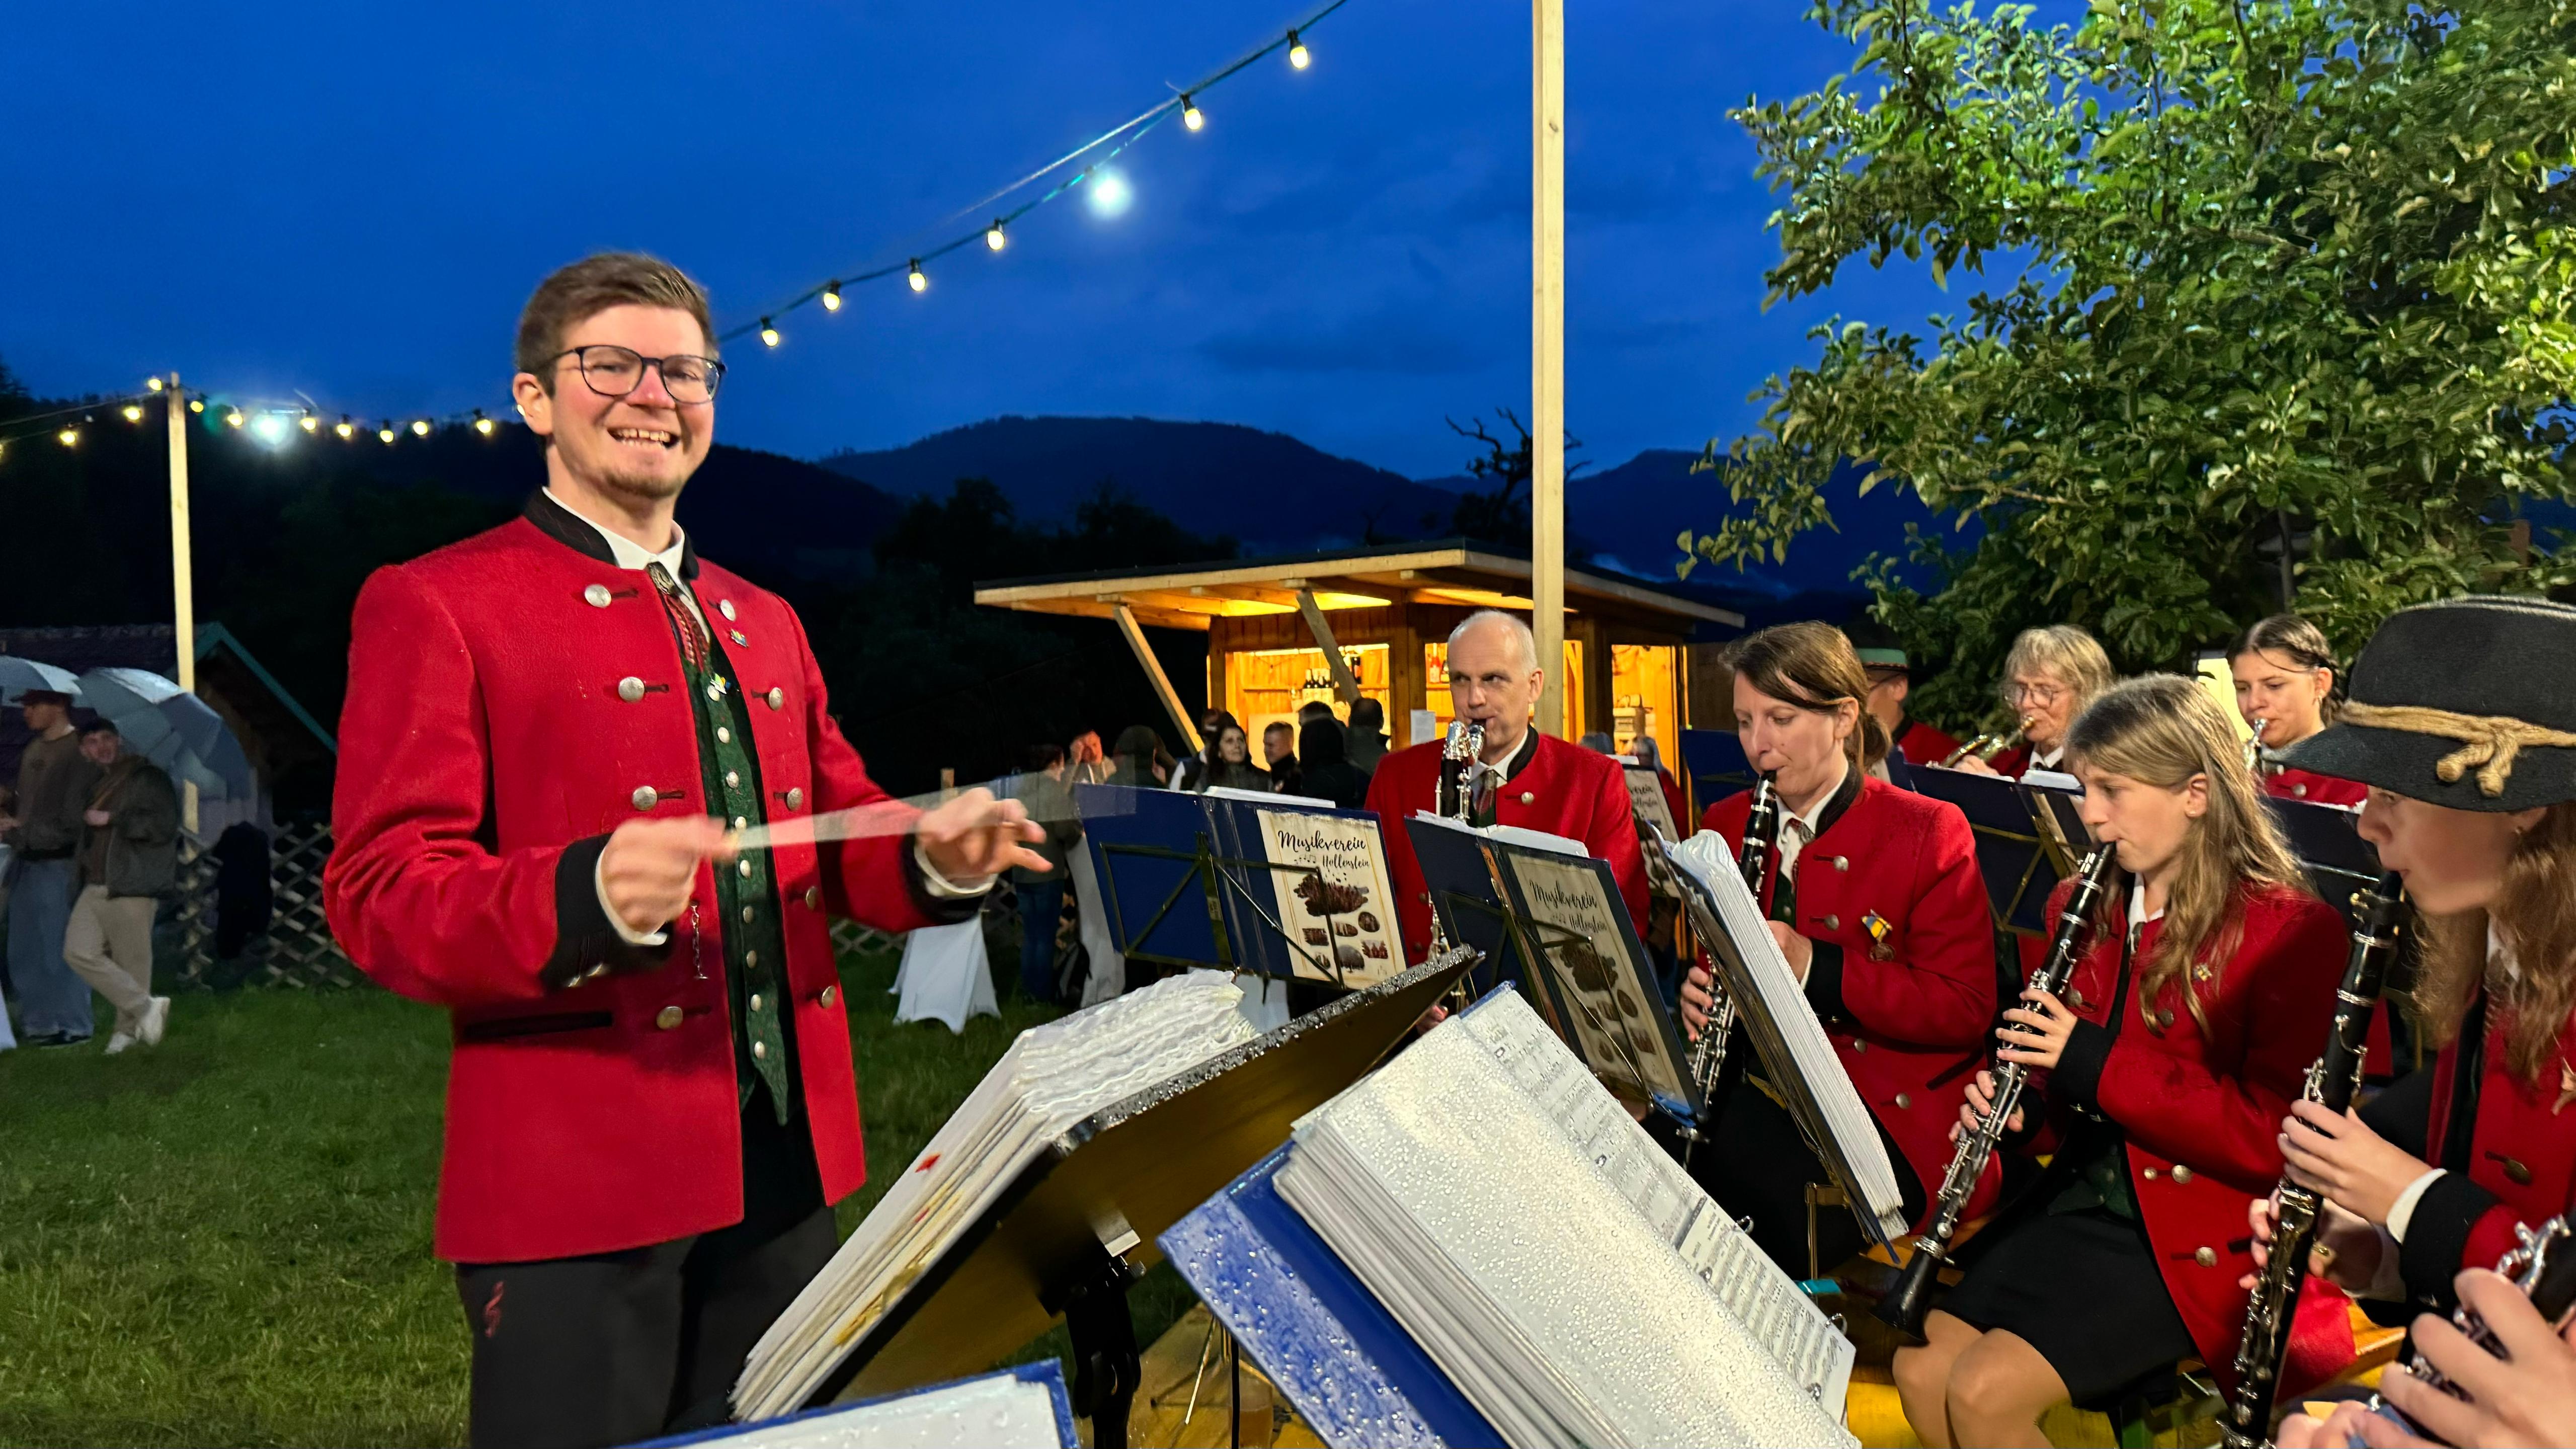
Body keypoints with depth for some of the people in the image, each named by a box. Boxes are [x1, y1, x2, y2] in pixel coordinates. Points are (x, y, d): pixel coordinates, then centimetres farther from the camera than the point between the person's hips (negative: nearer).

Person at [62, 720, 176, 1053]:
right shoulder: (96, 784, 21)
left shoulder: (148, 778, -3)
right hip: (95, 888, 7)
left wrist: (111, 819, -13)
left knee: (132, 963, -4)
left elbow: (164, 825, -16)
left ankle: (128, 1029, 12)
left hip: (132, 888, -7)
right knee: (78, 952, -5)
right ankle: (146, 1006, 2)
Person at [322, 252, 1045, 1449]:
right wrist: (589, 896, -31)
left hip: (786, 1164, 7)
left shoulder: (762, 621, 17)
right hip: (574, 1173, -6)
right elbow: (377, 892, -12)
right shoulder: (433, 606, -4)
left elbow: (842, 840, 15)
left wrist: (940, 857, -8)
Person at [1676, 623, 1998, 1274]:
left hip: (1893, 1116, -4)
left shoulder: (1929, 832, -4)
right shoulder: (1725, 826, 10)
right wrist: (1698, 997, -8)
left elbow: (1966, 1010, -10)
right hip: (1758, 1092, 4)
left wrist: (1817, 968, -23)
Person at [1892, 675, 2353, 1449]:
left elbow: (2276, 1140, -19)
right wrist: (2021, 1104, -2)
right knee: (1919, 1372, -9)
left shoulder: (2291, 933, -12)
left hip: (2199, 1235, -7)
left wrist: (2097, 1064, -22)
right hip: (2079, 1198, 7)